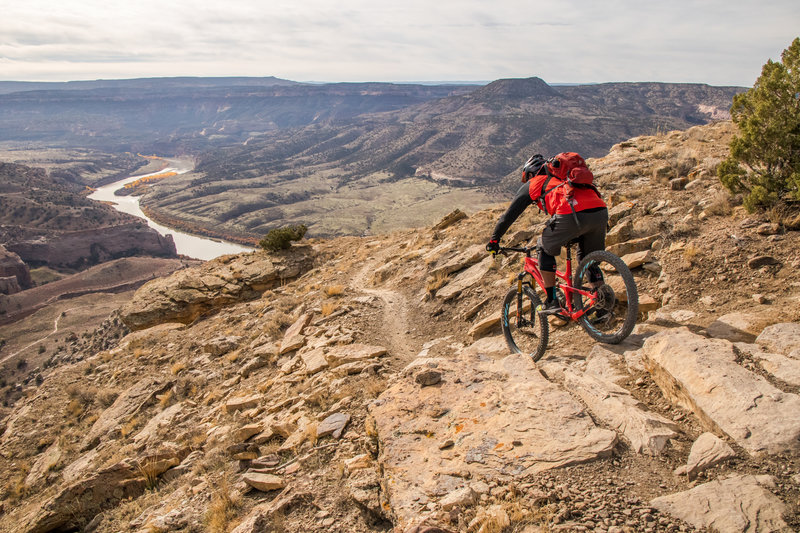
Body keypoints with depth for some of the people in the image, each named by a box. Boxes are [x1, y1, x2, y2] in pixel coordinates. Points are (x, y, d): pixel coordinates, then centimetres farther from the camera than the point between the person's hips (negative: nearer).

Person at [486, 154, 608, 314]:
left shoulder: (533, 184, 24)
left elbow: (509, 214, 24)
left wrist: (494, 239, 34)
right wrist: (572, 236, 62)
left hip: (572, 215, -6)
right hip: (601, 212, 6)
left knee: (546, 249, 19)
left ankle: (552, 301, 16)